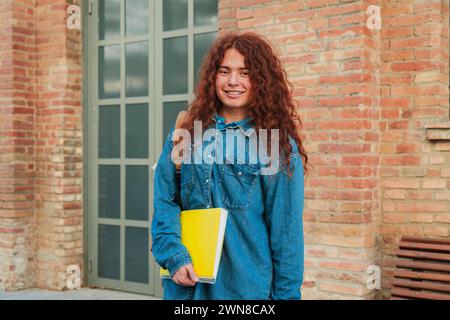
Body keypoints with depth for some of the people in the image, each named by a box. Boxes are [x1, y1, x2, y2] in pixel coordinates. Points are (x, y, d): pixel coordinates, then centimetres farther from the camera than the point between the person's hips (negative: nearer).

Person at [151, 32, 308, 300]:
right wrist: (175, 257, -14)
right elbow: (165, 202, -1)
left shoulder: (279, 145, -4)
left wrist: (286, 293, -6)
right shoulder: (186, 135, 3)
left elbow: (286, 230, -5)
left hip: (249, 287, -2)